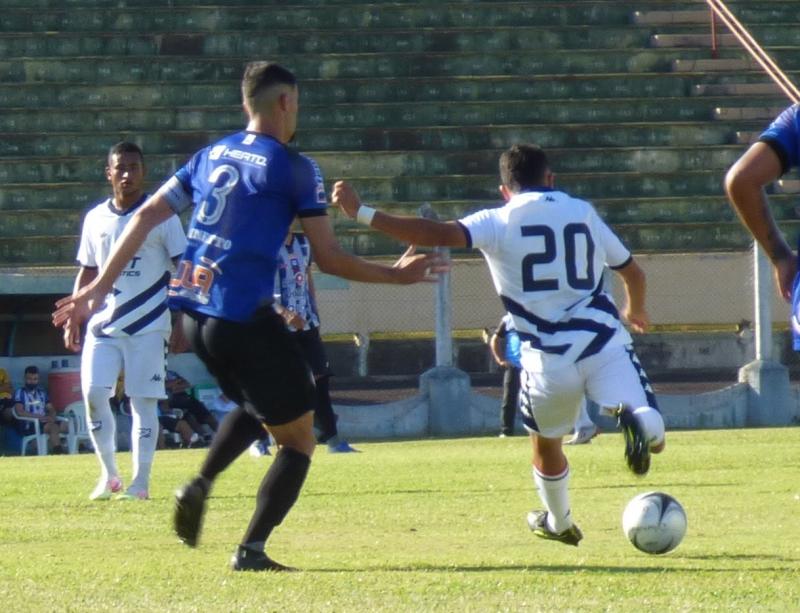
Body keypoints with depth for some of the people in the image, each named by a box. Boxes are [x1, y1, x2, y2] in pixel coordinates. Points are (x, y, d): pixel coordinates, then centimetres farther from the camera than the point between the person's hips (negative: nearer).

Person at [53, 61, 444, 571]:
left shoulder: (211, 156, 14)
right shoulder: (294, 168, -4)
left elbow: (146, 217, 11)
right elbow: (329, 259, -4)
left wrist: (98, 289, 14)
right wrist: (397, 275, 8)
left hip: (194, 314, 7)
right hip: (243, 316, -7)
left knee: (255, 405, 31)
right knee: (298, 440, 6)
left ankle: (199, 485, 8)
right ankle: (252, 550, -5)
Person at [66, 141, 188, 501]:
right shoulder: (95, 219, 10)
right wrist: (71, 321, 10)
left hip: (148, 326, -4)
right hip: (103, 325, 4)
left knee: (143, 401, -3)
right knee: (93, 393, -7)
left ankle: (140, 482, 3)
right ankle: (109, 474, 8)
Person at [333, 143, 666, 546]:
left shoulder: (498, 223, 2)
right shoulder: (583, 213, 14)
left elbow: (439, 234, -15)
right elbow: (632, 273, 26)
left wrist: (361, 213, -13)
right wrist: (636, 311, 49)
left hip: (549, 360, -1)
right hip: (604, 344, 1)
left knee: (546, 443, 25)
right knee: (652, 436, -8)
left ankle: (558, 523, 42)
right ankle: (633, 417, -40)